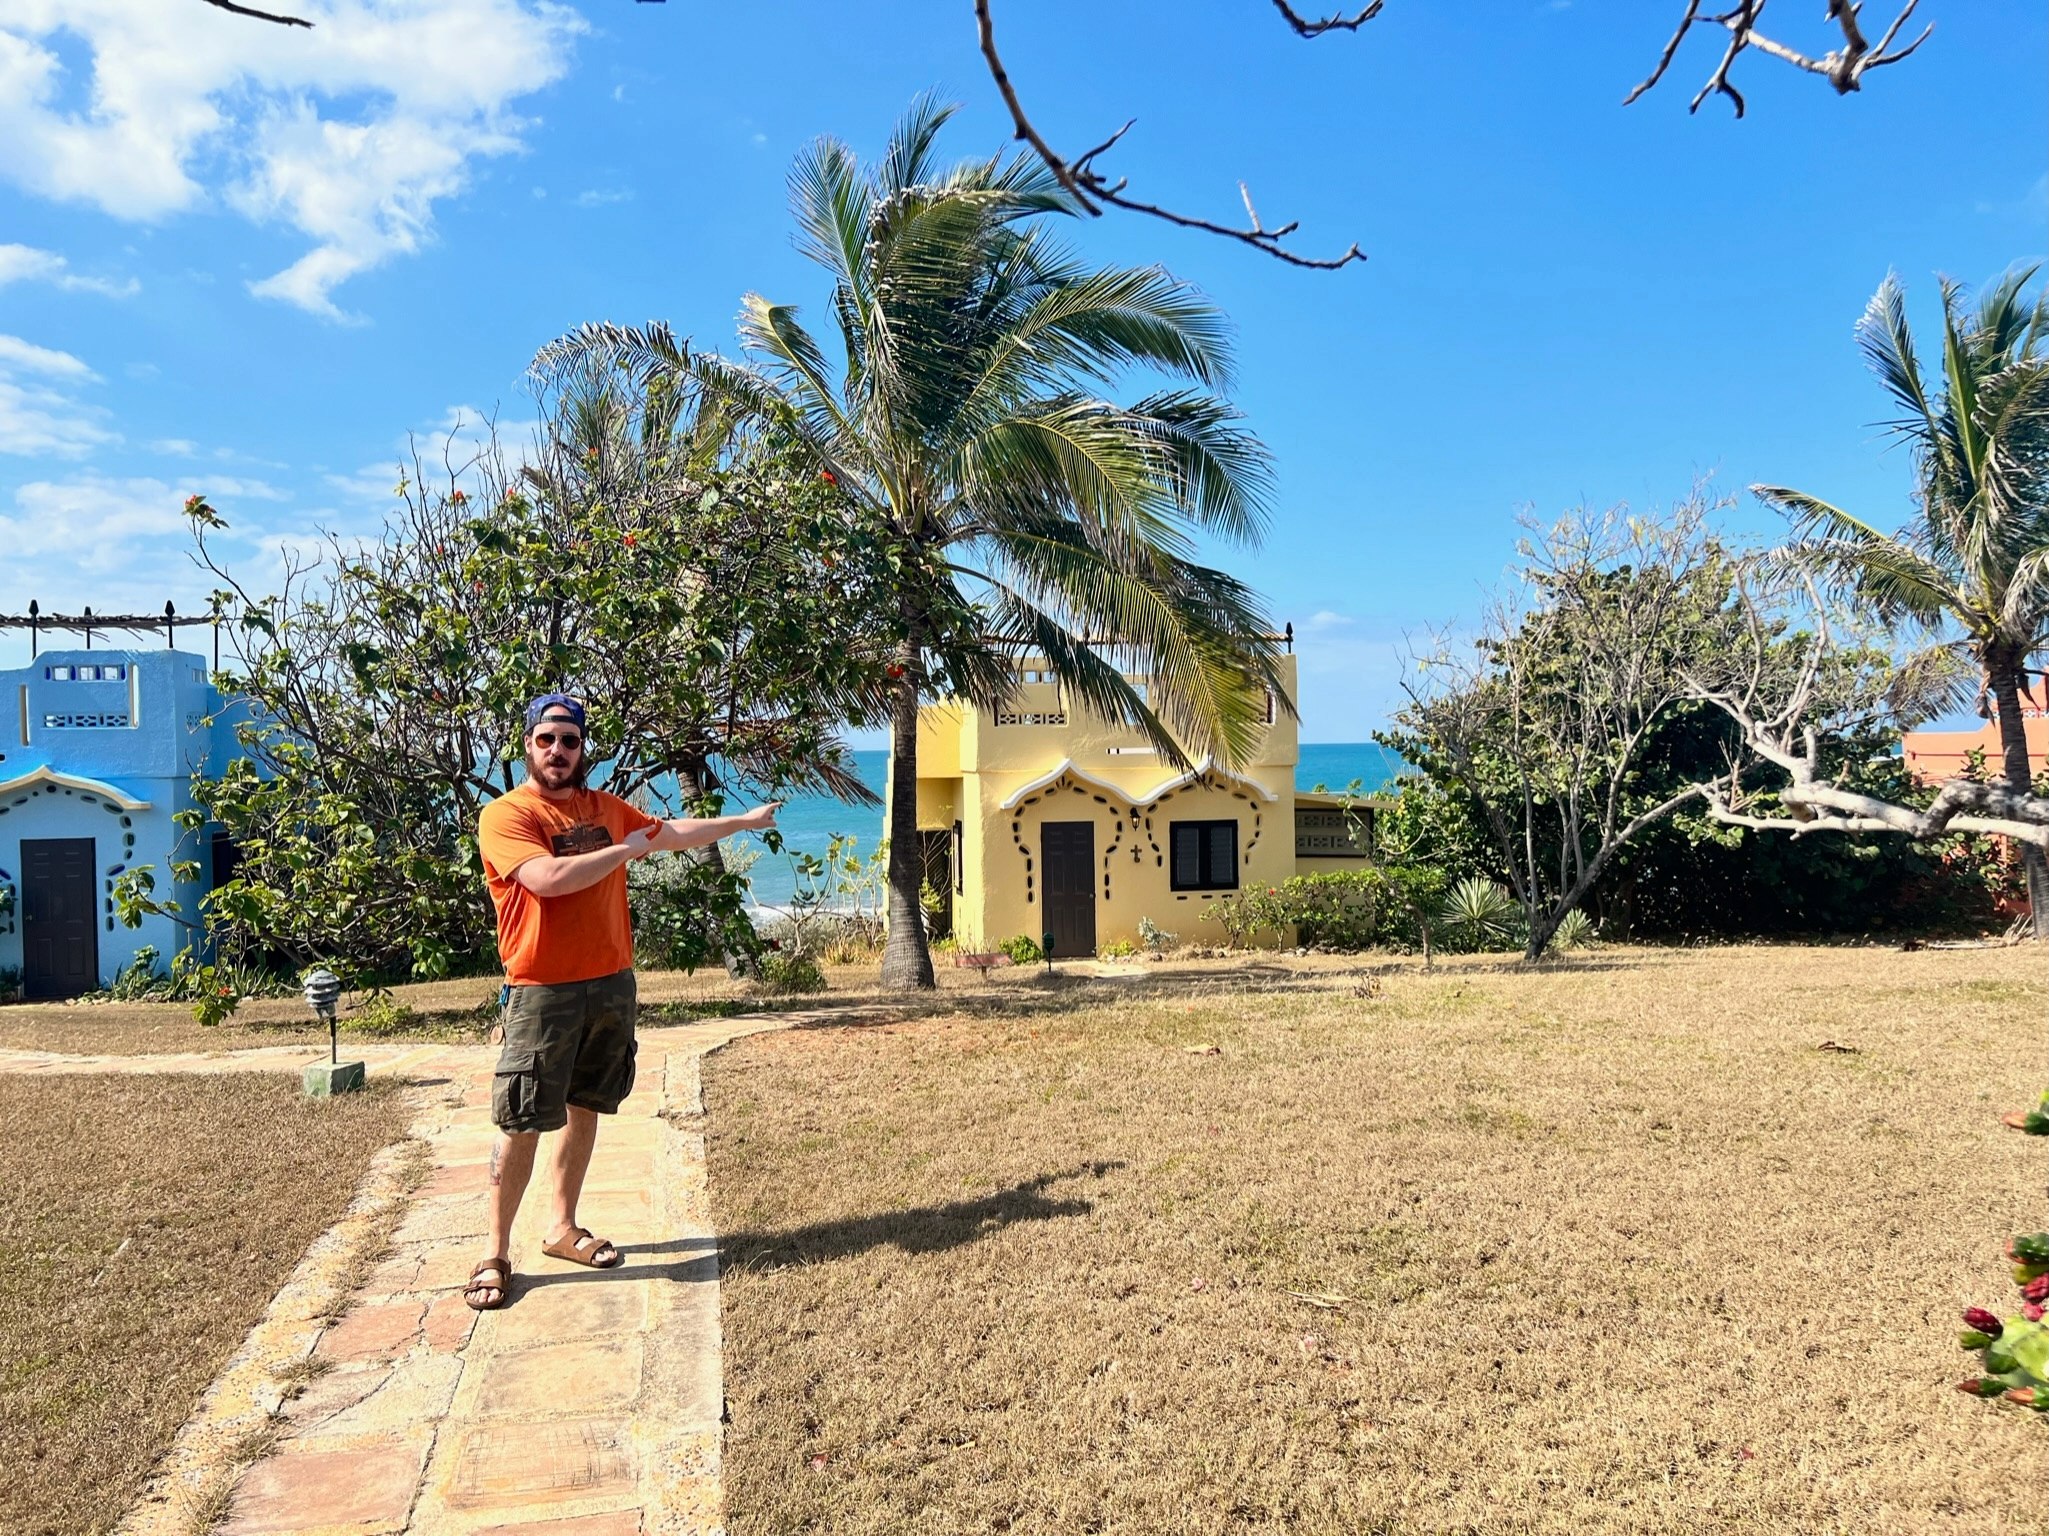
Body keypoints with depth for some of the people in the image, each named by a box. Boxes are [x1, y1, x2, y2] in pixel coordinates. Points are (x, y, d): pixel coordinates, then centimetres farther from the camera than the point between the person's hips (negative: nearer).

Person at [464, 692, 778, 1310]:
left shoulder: (605, 808, 11)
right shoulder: (505, 814, -9)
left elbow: (674, 832, 25)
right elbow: (549, 878, -24)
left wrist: (744, 820, 30)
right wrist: (628, 848, -13)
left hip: (612, 983, 6)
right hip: (543, 992, -6)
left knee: (584, 1110, 14)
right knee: (520, 1125, -3)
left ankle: (562, 1228, 28)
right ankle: (496, 1253, 9)